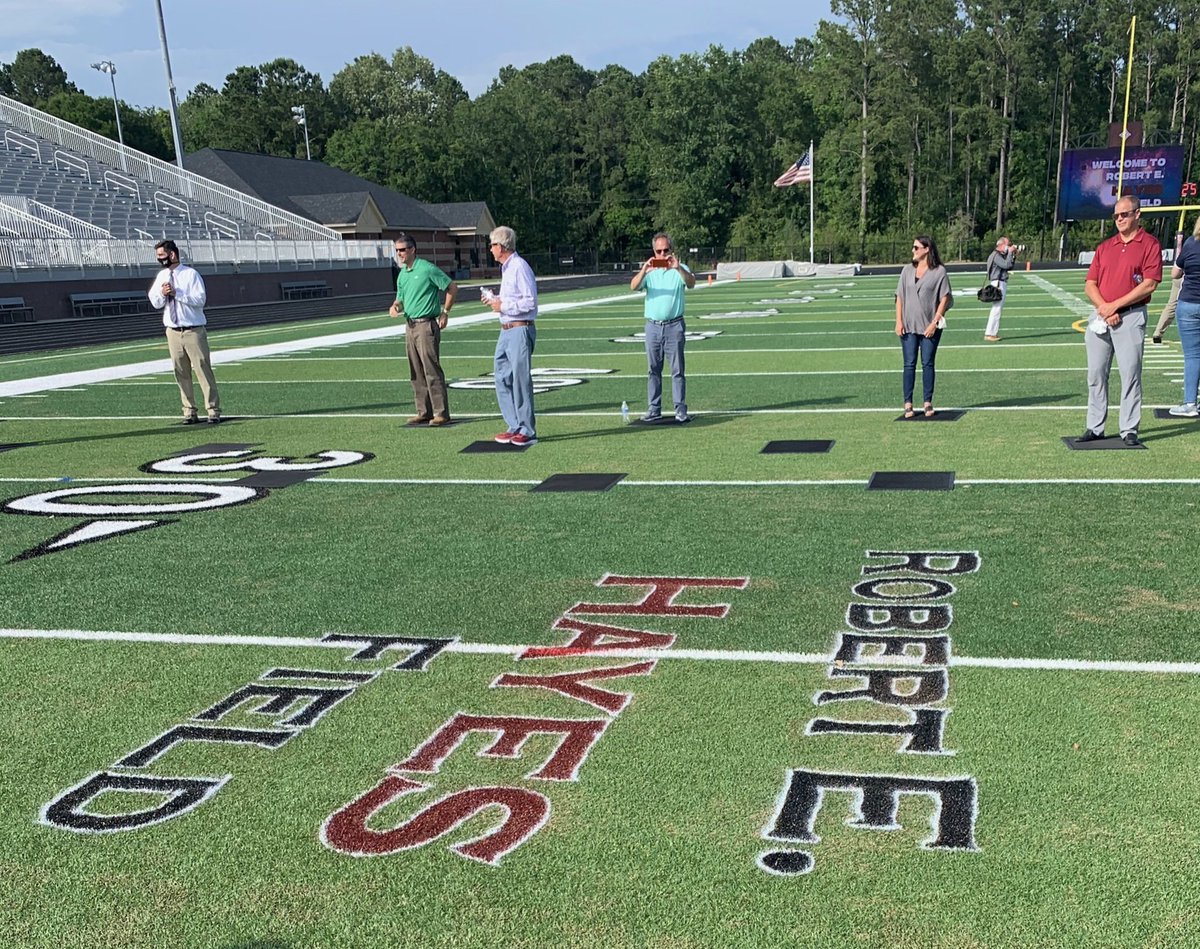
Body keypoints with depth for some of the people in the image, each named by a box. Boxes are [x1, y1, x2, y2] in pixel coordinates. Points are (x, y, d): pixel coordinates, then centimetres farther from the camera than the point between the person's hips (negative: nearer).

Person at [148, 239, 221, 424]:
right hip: (173, 331, 5)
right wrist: (162, 294, -10)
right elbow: (155, 303, 10)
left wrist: (177, 293, -19)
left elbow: (200, 299, -15)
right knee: (181, 373, 5)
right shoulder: (161, 276, 12)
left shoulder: (191, 274, -5)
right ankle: (189, 412, 12)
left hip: (194, 331, -5)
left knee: (203, 370, -5)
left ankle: (213, 411, 0)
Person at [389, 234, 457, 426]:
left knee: (432, 370, -9)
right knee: (416, 373, 9)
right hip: (410, 326, 8)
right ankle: (424, 412, 16)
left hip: (426, 325, -8)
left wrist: (445, 312, -4)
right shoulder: (402, 274, 14)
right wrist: (394, 307, 1)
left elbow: (452, 287, -6)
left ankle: (441, 413, -5)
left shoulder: (427, 269, -10)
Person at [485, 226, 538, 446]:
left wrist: (503, 306, -13)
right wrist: (495, 299, 12)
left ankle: (527, 431, 0)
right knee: (502, 377, 9)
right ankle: (515, 426, 16)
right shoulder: (506, 268, 17)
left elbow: (530, 302, -18)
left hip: (520, 330, -10)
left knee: (521, 379, -6)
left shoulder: (519, 267, -13)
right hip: (506, 330, 10)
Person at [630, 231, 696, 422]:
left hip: (674, 326, -3)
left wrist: (678, 268, -36)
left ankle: (681, 410, 0)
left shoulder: (680, 269, 2)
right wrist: (643, 271, -27)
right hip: (653, 326, 3)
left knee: (677, 370, -2)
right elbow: (633, 287, -8)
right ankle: (654, 409, 12)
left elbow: (691, 283, -18)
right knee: (653, 370, 6)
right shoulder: (649, 271, 8)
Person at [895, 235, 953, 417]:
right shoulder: (907, 270, 9)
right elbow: (899, 297, 9)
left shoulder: (939, 272, -2)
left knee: (927, 364, 2)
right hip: (908, 326, 3)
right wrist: (899, 321, 0)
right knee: (909, 364, 1)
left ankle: (928, 403, 10)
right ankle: (908, 404, 4)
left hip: (930, 327, -3)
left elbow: (945, 299, -3)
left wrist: (934, 323, -9)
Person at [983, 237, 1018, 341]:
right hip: (998, 283, -11)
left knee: (998, 309, 12)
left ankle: (993, 333, 16)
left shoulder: (1002, 255, 19)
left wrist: (1014, 255, 9)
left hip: (1002, 284, 11)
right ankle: (989, 334, -11)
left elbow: (1010, 267, 19)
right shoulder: (996, 255, -12)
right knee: (996, 309, -11)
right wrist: (1010, 252, -15)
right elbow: (1006, 265, -23)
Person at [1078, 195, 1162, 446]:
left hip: (1130, 317, -5)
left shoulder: (1149, 244, -1)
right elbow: (1090, 284, 10)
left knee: (1130, 375, -4)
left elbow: (1149, 284, -11)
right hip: (1100, 317, 5)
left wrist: (1115, 305, -13)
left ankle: (1129, 430, 1)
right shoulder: (1105, 246, 15)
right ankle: (1095, 428, 13)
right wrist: (1104, 308, -7)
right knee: (1095, 375, 6)